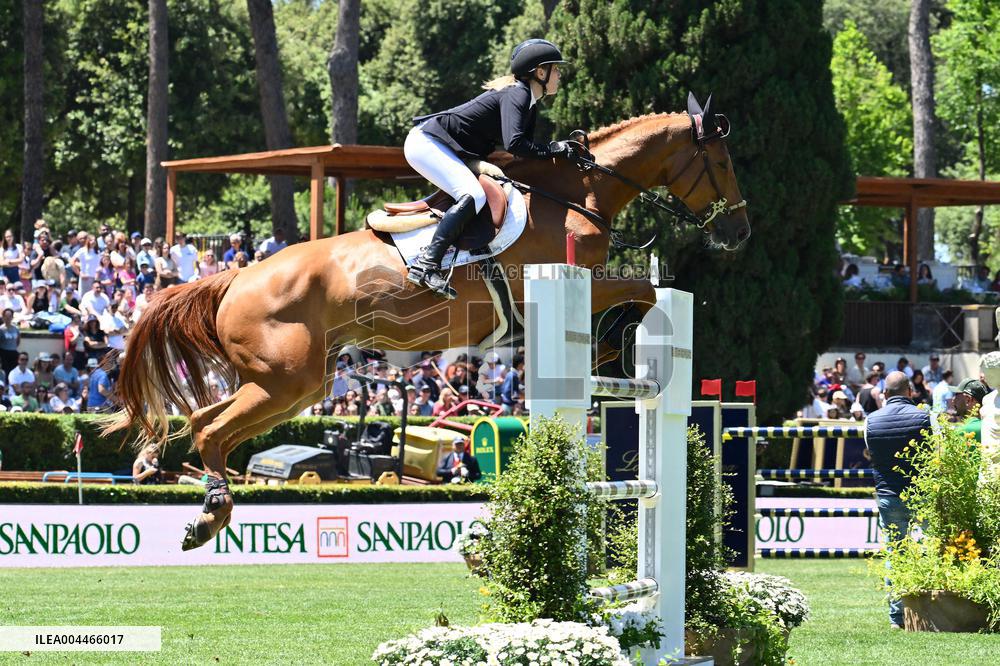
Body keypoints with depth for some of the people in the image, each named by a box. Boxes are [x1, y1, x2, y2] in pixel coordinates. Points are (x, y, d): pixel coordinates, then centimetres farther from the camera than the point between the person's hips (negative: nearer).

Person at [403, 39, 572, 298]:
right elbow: (514, 143, -29)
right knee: (473, 195, -26)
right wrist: (551, 151, -18)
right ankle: (426, 265, -35)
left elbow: (525, 148, 16)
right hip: (426, 143, -11)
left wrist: (558, 150, 2)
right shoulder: (516, 95, -15)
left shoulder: (528, 102, 15)